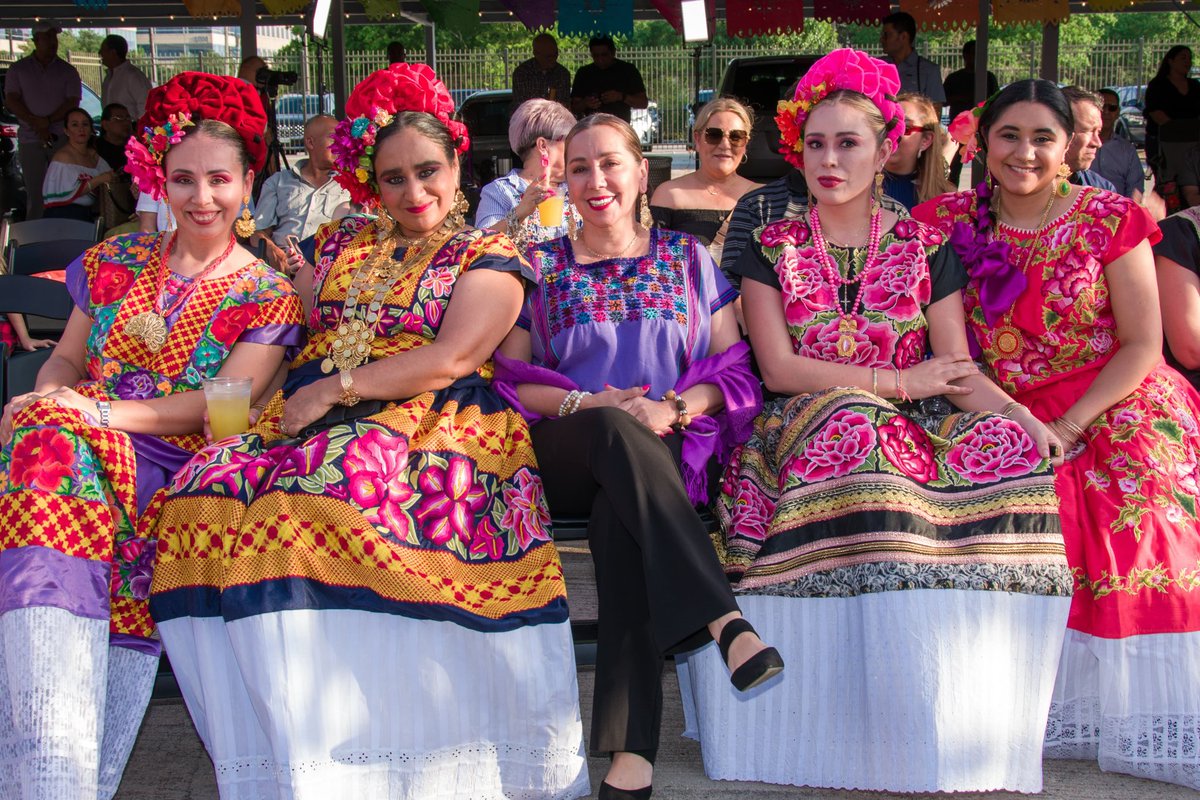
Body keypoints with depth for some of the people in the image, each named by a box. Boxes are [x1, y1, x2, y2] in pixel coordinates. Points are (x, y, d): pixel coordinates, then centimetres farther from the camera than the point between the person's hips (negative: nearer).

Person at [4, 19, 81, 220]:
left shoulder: (68, 71, 11)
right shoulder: (18, 69, 11)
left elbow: (72, 103, 1)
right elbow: (11, 101, 2)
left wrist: (47, 121, -12)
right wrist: (37, 125, -10)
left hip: (62, 138, 0)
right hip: (30, 140, 0)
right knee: (34, 193, -3)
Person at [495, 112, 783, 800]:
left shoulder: (687, 259, 19)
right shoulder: (542, 267, 18)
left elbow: (733, 369, 10)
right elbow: (512, 379, 10)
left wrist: (673, 408, -11)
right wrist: (586, 404, -10)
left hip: (661, 451, 0)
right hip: (566, 455, 0)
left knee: (619, 518, -37)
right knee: (614, 428, -39)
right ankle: (723, 617, -53)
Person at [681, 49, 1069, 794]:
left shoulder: (925, 247, 12)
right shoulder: (772, 250, 9)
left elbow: (958, 370, 3)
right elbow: (779, 368, -4)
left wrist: (1020, 413, -19)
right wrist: (898, 381, -9)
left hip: (913, 430, 2)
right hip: (806, 430, -2)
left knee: (1011, 449, -28)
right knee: (852, 426, -37)